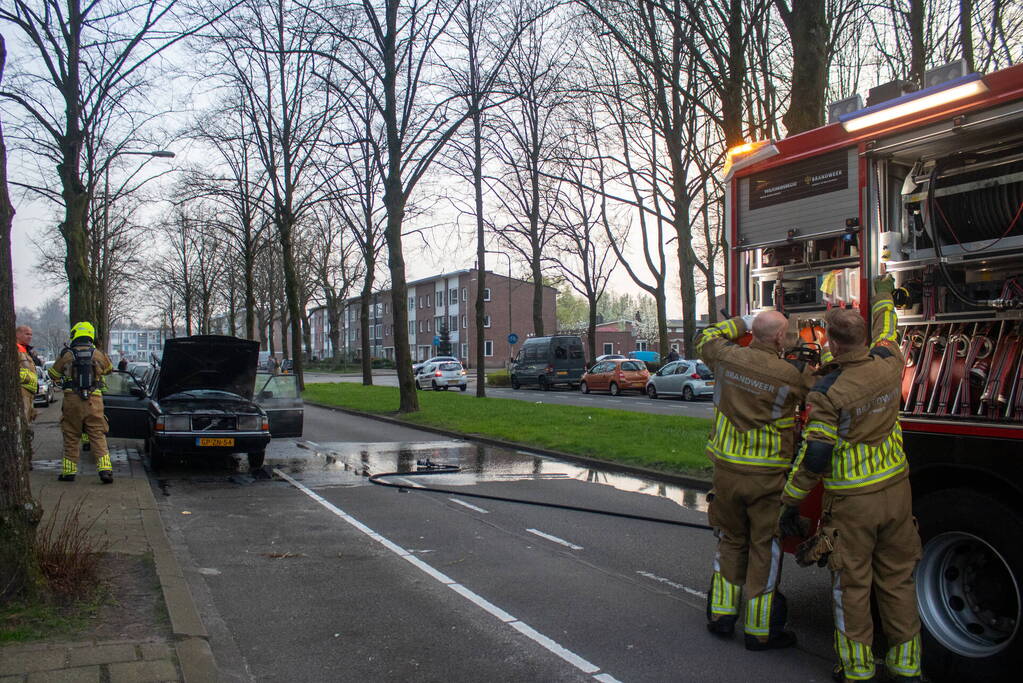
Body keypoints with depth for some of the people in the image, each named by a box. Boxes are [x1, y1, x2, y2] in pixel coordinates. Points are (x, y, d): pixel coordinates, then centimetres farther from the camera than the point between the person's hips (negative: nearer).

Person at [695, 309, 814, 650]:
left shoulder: (728, 357, -4)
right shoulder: (793, 374, -14)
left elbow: (705, 338, 18)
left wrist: (741, 323, 23)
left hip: (726, 470, 4)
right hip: (767, 477, -4)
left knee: (730, 541, 20)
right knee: (764, 549, 8)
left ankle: (720, 614, 27)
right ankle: (760, 630, 17)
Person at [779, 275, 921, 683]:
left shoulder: (828, 393, -19)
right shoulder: (888, 365, -5)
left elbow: (814, 456, -19)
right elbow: (886, 331, 20)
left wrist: (790, 502, -8)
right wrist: (883, 294, 39)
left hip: (852, 500, -5)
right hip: (896, 489, 5)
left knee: (852, 584, 8)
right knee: (898, 579, 15)